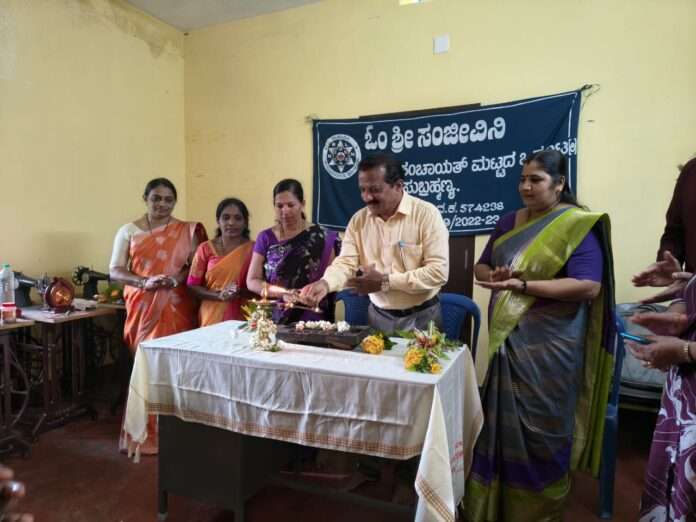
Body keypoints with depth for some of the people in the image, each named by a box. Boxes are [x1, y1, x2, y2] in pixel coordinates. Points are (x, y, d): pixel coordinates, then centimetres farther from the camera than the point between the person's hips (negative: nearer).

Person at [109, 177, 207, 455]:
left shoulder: (187, 231, 6)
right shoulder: (128, 231, 6)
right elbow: (115, 271, 2)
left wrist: (178, 278, -15)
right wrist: (145, 282, -14)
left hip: (177, 308, 0)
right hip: (142, 308, 1)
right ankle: (146, 432, 15)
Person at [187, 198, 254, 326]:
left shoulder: (253, 248, 0)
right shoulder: (205, 248, 4)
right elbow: (192, 285, 3)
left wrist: (240, 293, -17)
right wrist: (219, 296, -12)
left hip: (242, 319, -1)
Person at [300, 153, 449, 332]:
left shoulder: (426, 214, -12)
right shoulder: (358, 220, 1)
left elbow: (439, 272, -18)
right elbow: (346, 262, -4)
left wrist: (385, 282, -19)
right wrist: (325, 283, -25)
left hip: (421, 317, -3)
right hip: (378, 316, 3)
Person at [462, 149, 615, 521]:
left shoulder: (578, 225, -10)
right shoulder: (509, 223, 8)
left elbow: (589, 286, -19)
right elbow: (480, 266, 13)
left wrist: (523, 285, -26)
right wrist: (493, 275, -11)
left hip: (549, 346, -5)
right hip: (506, 339, 6)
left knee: (540, 430, 8)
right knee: (501, 424, 16)